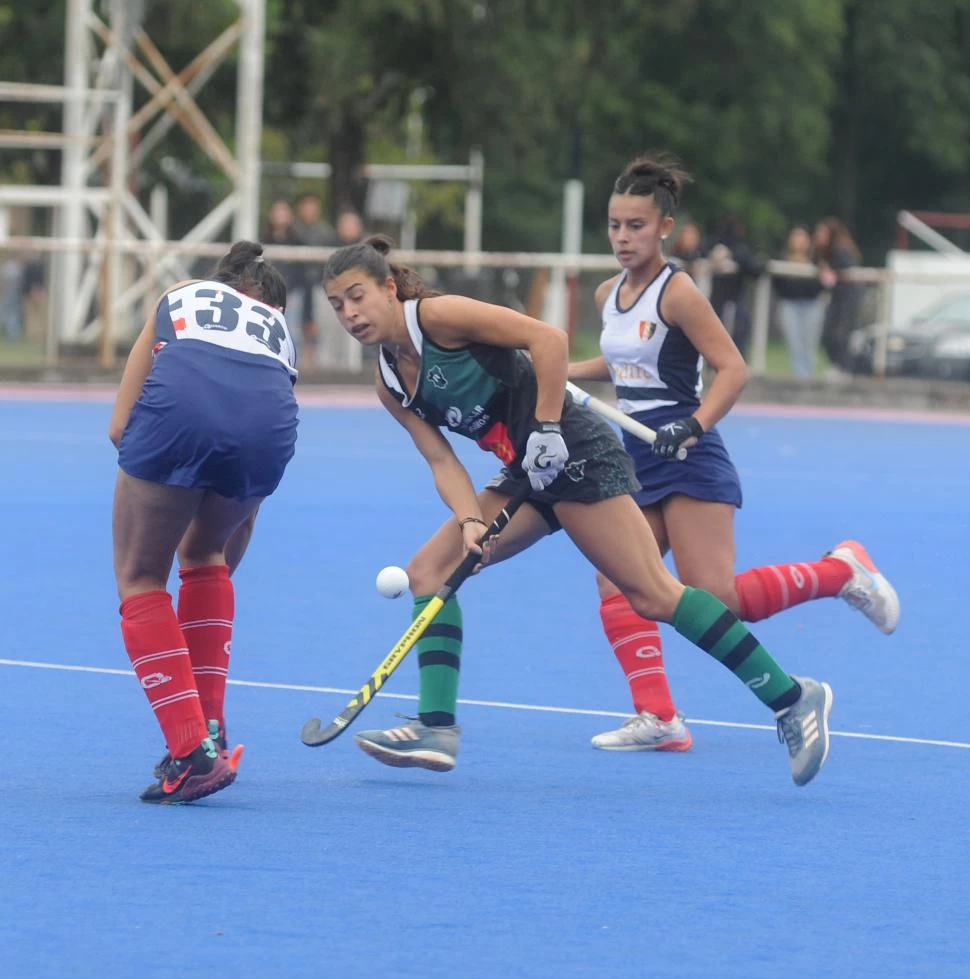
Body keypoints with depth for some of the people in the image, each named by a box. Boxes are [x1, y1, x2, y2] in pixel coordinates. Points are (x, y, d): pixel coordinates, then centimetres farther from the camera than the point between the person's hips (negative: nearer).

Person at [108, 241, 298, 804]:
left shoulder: (179, 297, 36)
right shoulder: (280, 329, 39)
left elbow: (120, 427, 26)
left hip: (180, 403, -3)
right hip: (268, 423, 3)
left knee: (140, 579, 15)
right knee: (205, 554, 32)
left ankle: (193, 750, 2)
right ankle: (210, 728, 27)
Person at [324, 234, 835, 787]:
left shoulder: (437, 315, -12)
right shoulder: (391, 385, 12)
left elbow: (549, 340, -16)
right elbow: (442, 461, 5)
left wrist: (546, 428, -19)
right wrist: (470, 521, -12)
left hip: (573, 451, -9)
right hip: (529, 476, 9)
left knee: (652, 595, -12)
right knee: (428, 572, 1)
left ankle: (791, 698, -9)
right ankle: (437, 727, -2)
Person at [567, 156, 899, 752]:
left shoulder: (676, 292, -12)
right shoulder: (609, 295, 10)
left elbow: (733, 369, -16)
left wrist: (694, 425, -30)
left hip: (688, 459, -8)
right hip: (638, 462, 8)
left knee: (716, 600, -14)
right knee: (615, 584, -5)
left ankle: (842, 571, 5)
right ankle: (658, 717, -5)